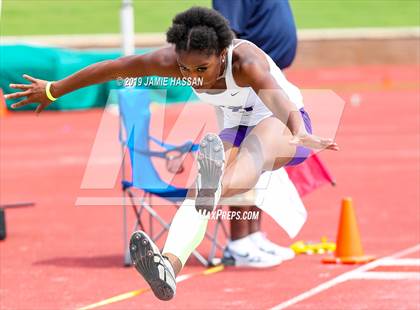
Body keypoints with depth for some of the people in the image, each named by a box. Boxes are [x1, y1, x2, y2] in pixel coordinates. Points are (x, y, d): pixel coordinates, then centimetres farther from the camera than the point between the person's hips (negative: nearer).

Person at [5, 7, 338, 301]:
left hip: (281, 126, -4)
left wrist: (300, 135, -75)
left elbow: (278, 100, -54)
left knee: (255, 144, -41)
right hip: (234, 131, 4)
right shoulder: (173, 61, -18)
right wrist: (53, 90, 3)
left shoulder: (245, 62, -34)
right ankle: (169, 265, -47)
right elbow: (113, 68, -7)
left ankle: (218, 184, -71)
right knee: (197, 194, -25)